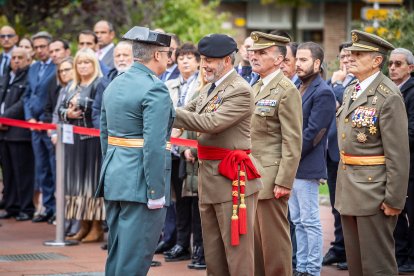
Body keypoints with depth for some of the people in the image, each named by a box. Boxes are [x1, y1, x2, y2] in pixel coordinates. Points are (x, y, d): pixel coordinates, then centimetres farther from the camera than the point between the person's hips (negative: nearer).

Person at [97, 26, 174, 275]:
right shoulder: (155, 89, -14)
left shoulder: (114, 85, 12)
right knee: (135, 255, -4)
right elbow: (154, 145, -20)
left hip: (114, 177, 9)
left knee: (117, 252, 16)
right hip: (140, 180, -9)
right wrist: (156, 191, -17)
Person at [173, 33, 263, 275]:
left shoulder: (240, 91, -14)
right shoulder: (210, 88, 14)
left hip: (232, 178, -9)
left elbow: (212, 123, -23)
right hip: (209, 177, 9)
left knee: (236, 246, -3)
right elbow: (188, 114, 14)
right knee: (213, 249, 16)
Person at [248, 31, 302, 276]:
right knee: (254, 240, 10)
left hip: (271, 178, -8)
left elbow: (293, 142, -15)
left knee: (274, 240, -3)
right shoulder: (256, 89, 17)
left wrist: (284, 182, -19)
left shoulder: (287, 91, -10)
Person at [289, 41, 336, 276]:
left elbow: (312, 133, -17)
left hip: (307, 167, -9)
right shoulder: (300, 89, 15)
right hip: (292, 165, 9)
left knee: (310, 221, -3)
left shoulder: (323, 93, -12)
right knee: (298, 221, 13)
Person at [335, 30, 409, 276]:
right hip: (349, 190, 8)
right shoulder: (351, 91, 12)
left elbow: (398, 153, -17)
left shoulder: (389, 96, -15)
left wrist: (394, 199, -18)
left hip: (373, 191, -8)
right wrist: (342, 185, 18)